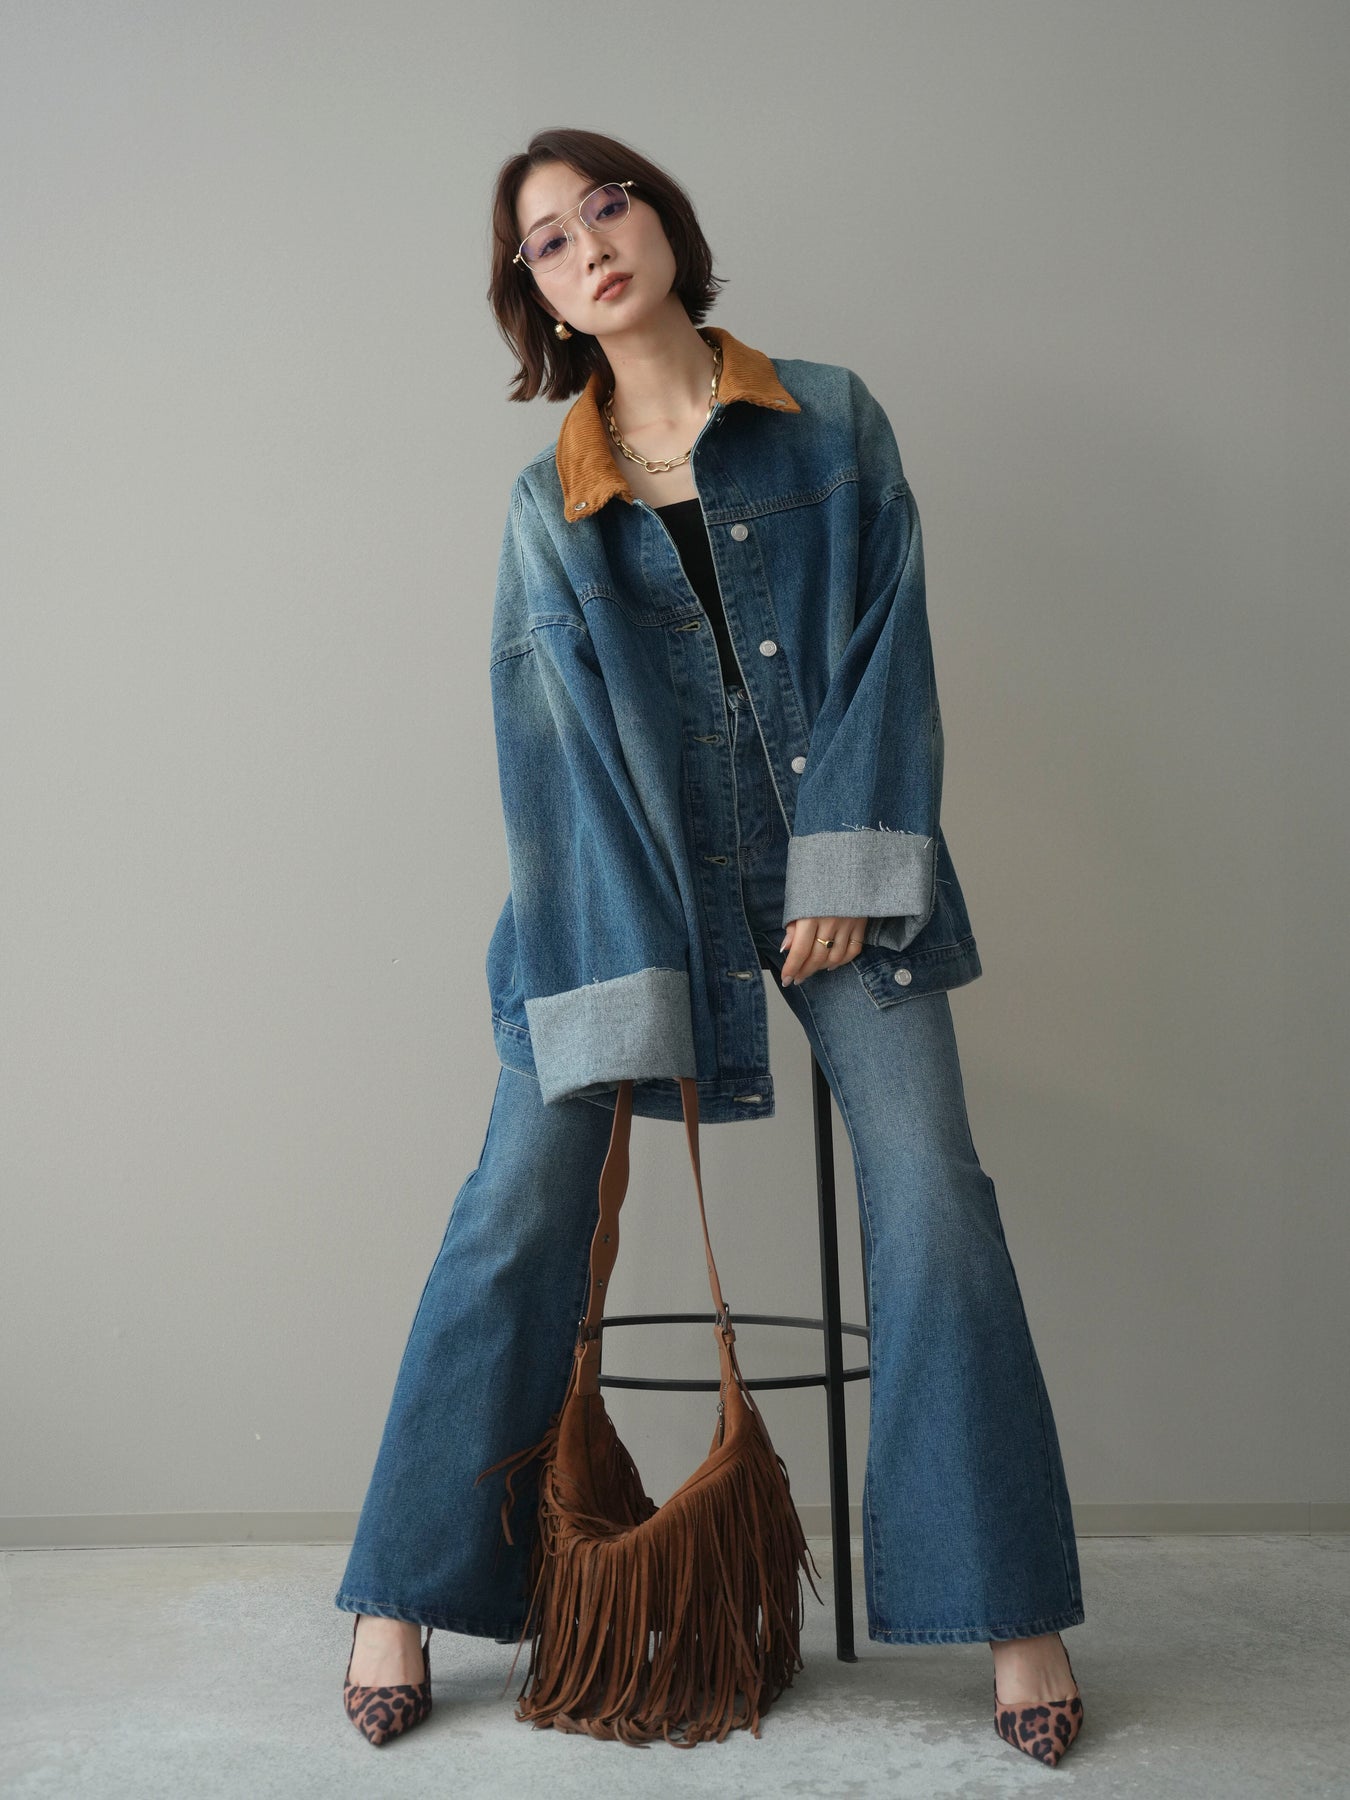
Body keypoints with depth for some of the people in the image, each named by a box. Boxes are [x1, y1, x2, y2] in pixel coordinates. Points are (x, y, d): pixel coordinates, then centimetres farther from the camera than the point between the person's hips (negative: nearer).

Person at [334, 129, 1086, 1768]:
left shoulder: (830, 419, 6)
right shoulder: (548, 503, 4)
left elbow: (887, 641, 1)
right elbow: (554, 750, -3)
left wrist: (845, 867, -9)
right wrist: (621, 994, -11)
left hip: (833, 862, 0)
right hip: (629, 875, 0)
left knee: (930, 1191, -11)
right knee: (519, 1206, -7)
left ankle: (1014, 1609, 4)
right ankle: (402, 1594, 10)